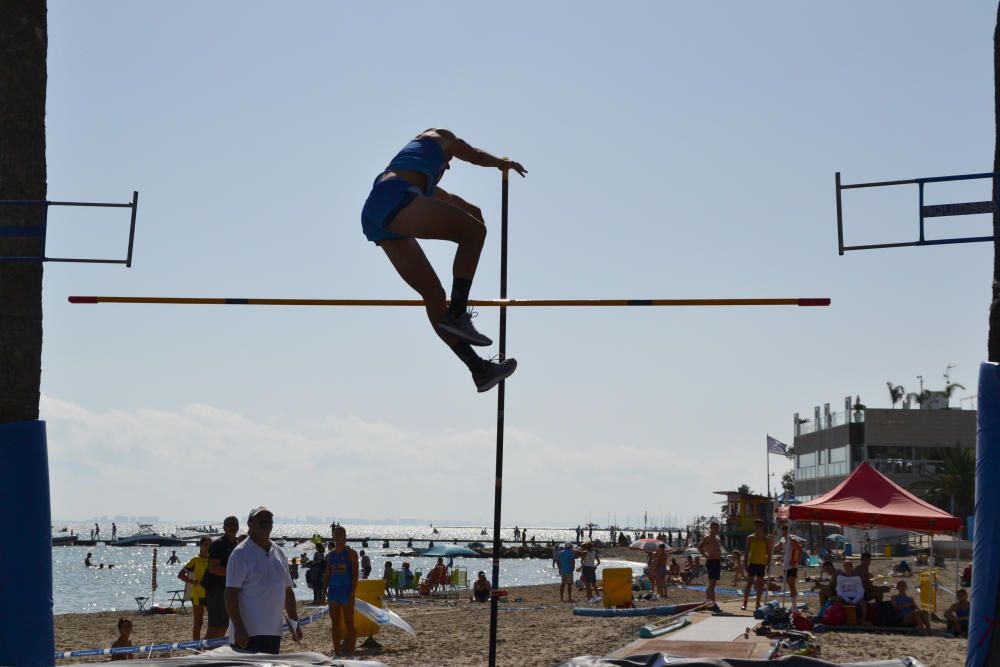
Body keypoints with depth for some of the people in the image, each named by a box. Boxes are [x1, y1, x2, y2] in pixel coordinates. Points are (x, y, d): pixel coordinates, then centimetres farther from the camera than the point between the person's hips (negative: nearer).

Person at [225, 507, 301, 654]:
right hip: (247, 632, -7)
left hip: (274, 631, 7)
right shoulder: (241, 553, -9)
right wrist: (239, 629, -22)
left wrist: (295, 623, 15)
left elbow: (287, 591, 20)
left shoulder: (279, 553, 13)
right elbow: (231, 594, -15)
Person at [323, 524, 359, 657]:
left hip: (346, 591, -5)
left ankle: (350, 651, -1)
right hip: (333, 591, 5)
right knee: (334, 623, 7)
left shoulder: (351, 553, -4)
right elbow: (327, 575, 14)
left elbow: (355, 574, -8)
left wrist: (352, 593, -15)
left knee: (349, 623, -3)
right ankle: (337, 652, 13)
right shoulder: (330, 555, 11)